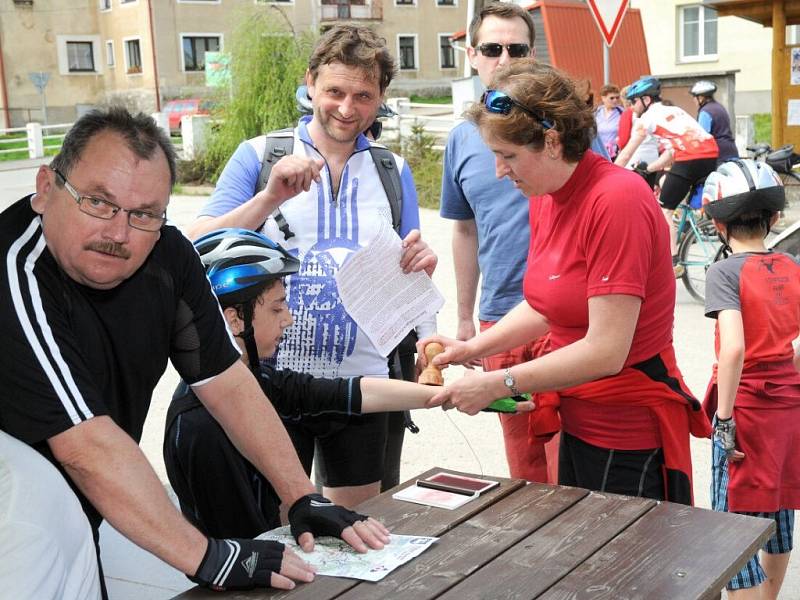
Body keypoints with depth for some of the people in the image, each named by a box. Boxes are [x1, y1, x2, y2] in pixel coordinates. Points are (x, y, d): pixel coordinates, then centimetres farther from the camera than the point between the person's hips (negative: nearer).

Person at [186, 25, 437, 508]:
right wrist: (270, 197, -23)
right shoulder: (259, 156, 0)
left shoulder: (394, 172, 8)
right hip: (273, 375, -2)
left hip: (365, 376, 2)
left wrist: (422, 265, -13)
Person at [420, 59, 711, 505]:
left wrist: (498, 383, -20)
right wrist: (472, 348, 0)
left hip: (629, 437, -8)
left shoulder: (617, 201, -22)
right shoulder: (545, 198, 3)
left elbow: (605, 350, -25)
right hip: (579, 422, 8)